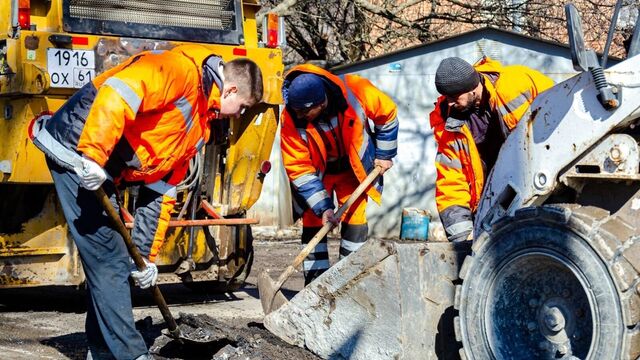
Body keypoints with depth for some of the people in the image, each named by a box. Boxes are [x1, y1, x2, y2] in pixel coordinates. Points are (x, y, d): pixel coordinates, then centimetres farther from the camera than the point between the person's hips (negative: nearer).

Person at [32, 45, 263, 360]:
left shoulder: (200, 128, 16)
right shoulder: (183, 69, -13)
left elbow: (161, 191, 18)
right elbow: (118, 92, -28)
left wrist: (146, 255, 14)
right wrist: (93, 155, -32)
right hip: (75, 150, -10)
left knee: (107, 258, 15)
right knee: (108, 258, -8)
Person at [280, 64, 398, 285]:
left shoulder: (354, 90, -31)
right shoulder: (291, 120, -30)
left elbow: (387, 113, -10)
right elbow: (299, 169, -23)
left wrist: (384, 154, -4)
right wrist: (323, 207, -28)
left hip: (354, 167, 0)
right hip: (316, 171, 0)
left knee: (355, 218, -4)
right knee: (313, 221, -5)